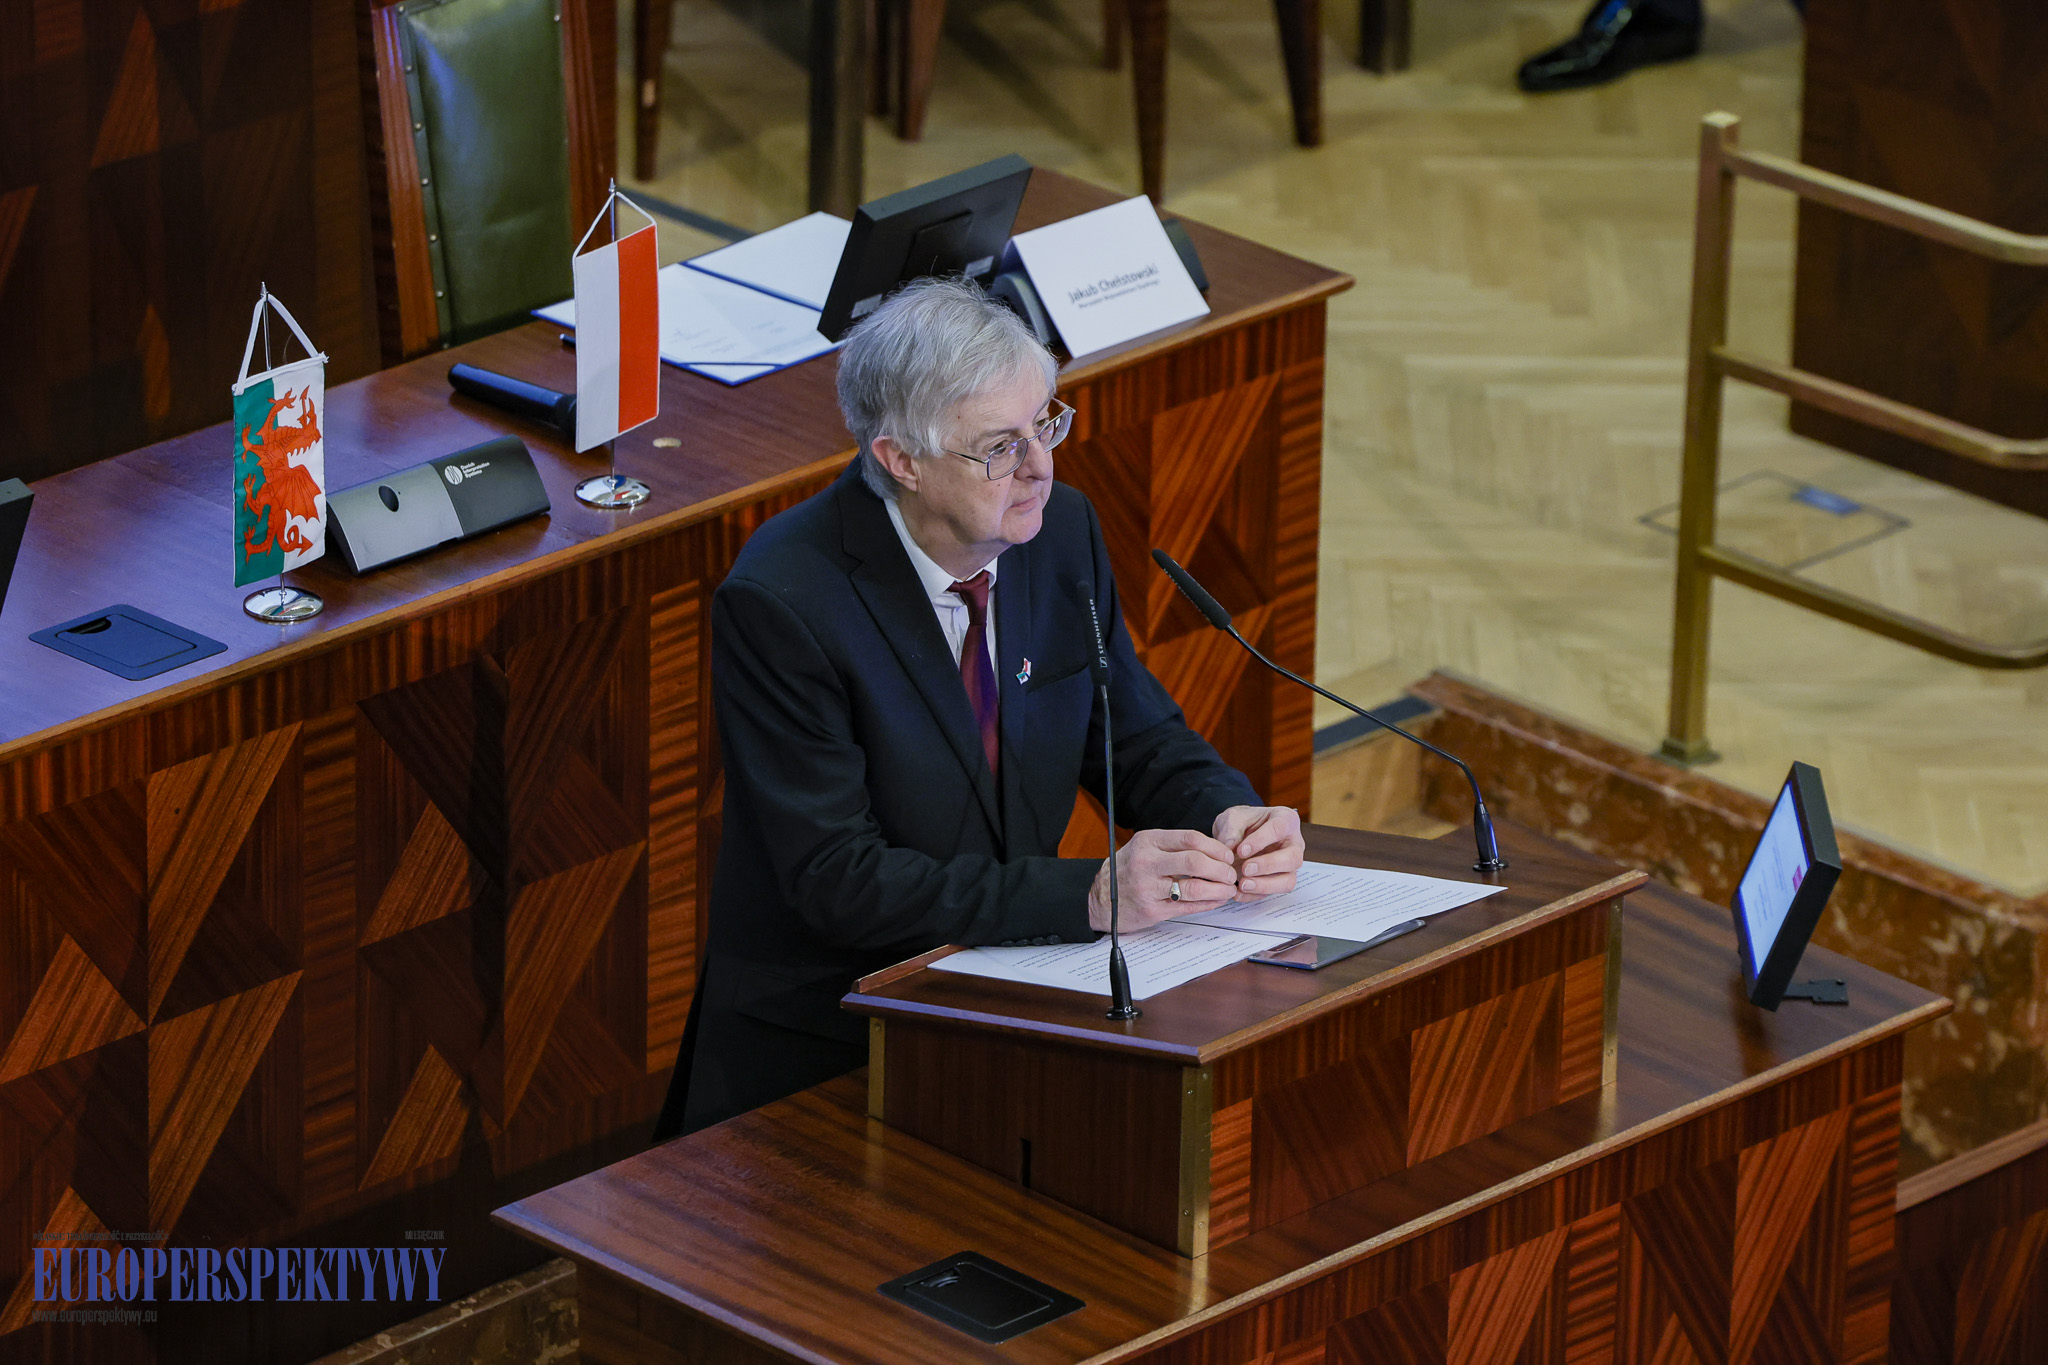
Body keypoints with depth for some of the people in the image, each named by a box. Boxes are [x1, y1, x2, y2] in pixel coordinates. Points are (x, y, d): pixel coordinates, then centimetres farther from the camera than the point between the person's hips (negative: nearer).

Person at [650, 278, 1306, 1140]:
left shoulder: (1061, 531, 3)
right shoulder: (779, 602, -17)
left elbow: (1141, 741, 14)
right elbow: (838, 881, -20)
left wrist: (1231, 818, -9)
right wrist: (1091, 894, -28)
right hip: (822, 1054, -6)